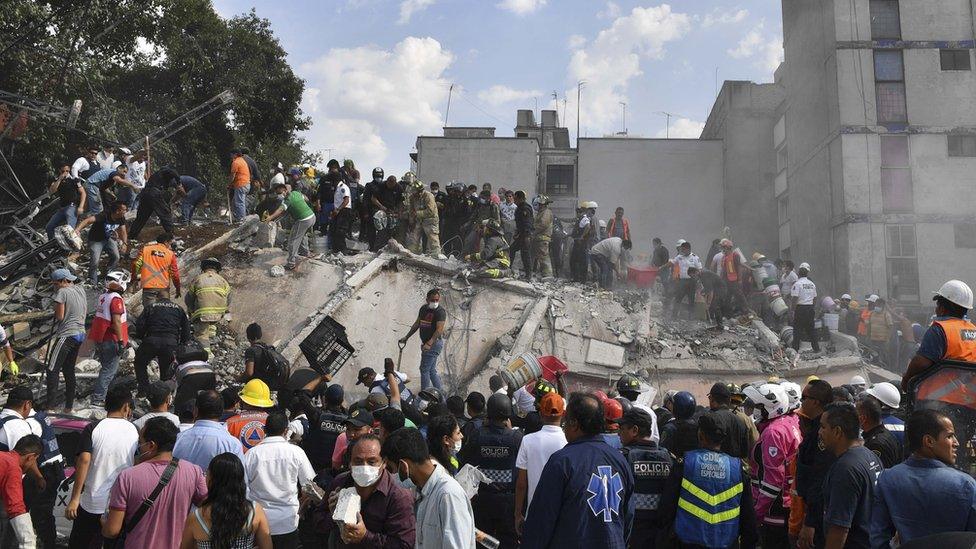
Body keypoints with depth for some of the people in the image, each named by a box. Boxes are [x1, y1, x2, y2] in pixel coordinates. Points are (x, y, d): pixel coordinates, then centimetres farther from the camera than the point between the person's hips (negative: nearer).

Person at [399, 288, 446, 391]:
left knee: (424, 369, -6)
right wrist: (406, 337, 23)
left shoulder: (440, 312, -15)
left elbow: (439, 330, -25)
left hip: (434, 343, -8)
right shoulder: (423, 308, 10)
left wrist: (429, 344, -35)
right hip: (426, 343, 8)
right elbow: (417, 324, 21)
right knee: (431, 370, 13)